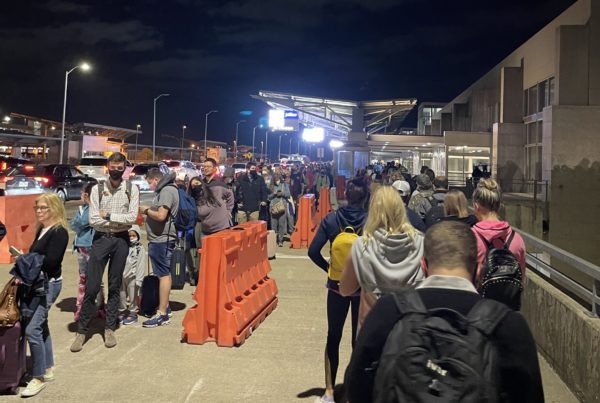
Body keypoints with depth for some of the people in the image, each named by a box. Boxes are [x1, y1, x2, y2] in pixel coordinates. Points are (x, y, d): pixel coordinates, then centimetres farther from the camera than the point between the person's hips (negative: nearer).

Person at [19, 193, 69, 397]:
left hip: (49, 284, -9)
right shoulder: (41, 229, 13)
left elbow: (51, 261, -20)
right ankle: (48, 369, 30)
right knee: (40, 325, 16)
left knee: (32, 328, -12)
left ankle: (39, 377, -1)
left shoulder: (59, 232, -13)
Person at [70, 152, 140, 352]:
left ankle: (109, 329, 20)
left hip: (121, 240, 1)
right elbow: (93, 220, -8)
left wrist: (108, 216, -10)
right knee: (92, 286, -2)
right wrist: (119, 221, -9)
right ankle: (81, 330, 10)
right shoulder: (97, 189, 0)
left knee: (115, 286, 8)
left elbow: (132, 218, -10)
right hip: (101, 239, 0)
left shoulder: (131, 190, 1)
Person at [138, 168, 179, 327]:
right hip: (161, 239, 11)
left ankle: (162, 314, -3)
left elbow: (161, 215, -24)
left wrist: (146, 210, -9)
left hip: (161, 240, -11)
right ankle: (165, 307, 29)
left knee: (164, 274, -7)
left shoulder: (167, 191, -15)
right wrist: (149, 210, 8)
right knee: (164, 274, 17)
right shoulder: (165, 190, 18)